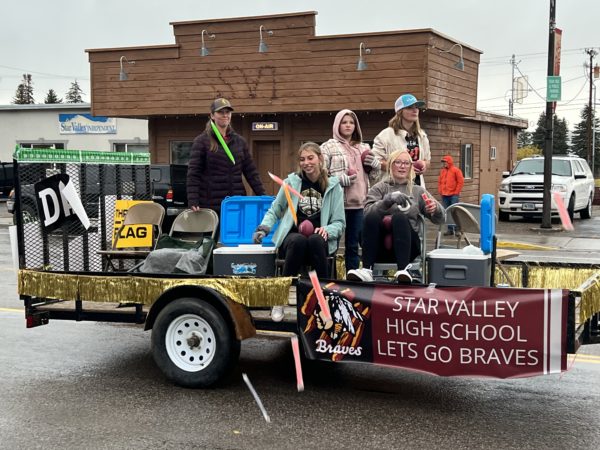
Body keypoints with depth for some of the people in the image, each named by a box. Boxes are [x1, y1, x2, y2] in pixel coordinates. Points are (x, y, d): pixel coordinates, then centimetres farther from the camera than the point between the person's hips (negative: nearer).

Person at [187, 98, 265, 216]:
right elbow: (193, 174, -4)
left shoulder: (240, 141, 15)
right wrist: (193, 202, -16)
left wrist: (263, 196, 5)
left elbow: (251, 172, 15)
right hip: (210, 205, -3)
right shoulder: (201, 141, 2)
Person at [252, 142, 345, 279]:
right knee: (299, 241, -36)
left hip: (319, 238, 0)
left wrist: (327, 230, -16)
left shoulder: (333, 186, 7)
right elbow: (274, 211, 16)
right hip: (292, 236, 0)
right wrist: (263, 228, -3)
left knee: (315, 240, -36)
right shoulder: (291, 182, 8)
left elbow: (339, 223, 6)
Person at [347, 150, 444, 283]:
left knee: (399, 217, -29)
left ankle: (403, 270, -44)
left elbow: (440, 219, 12)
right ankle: (366, 270, -37)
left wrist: (436, 208, -11)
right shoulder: (379, 188, 14)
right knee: (372, 216, -29)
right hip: (380, 248, 0)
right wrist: (389, 199, -22)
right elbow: (368, 212, -6)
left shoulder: (418, 191, 18)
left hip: (408, 246, 0)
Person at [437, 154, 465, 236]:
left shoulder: (456, 170, -4)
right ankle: (450, 229, 10)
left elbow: (461, 181, -7)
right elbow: (439, 182, 20)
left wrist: (456, 192, -9)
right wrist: (440, 191, 9)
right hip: (444, 195, 6)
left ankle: (456, 229, -2)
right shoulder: (442, 171, 14)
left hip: (453, 195, -6)